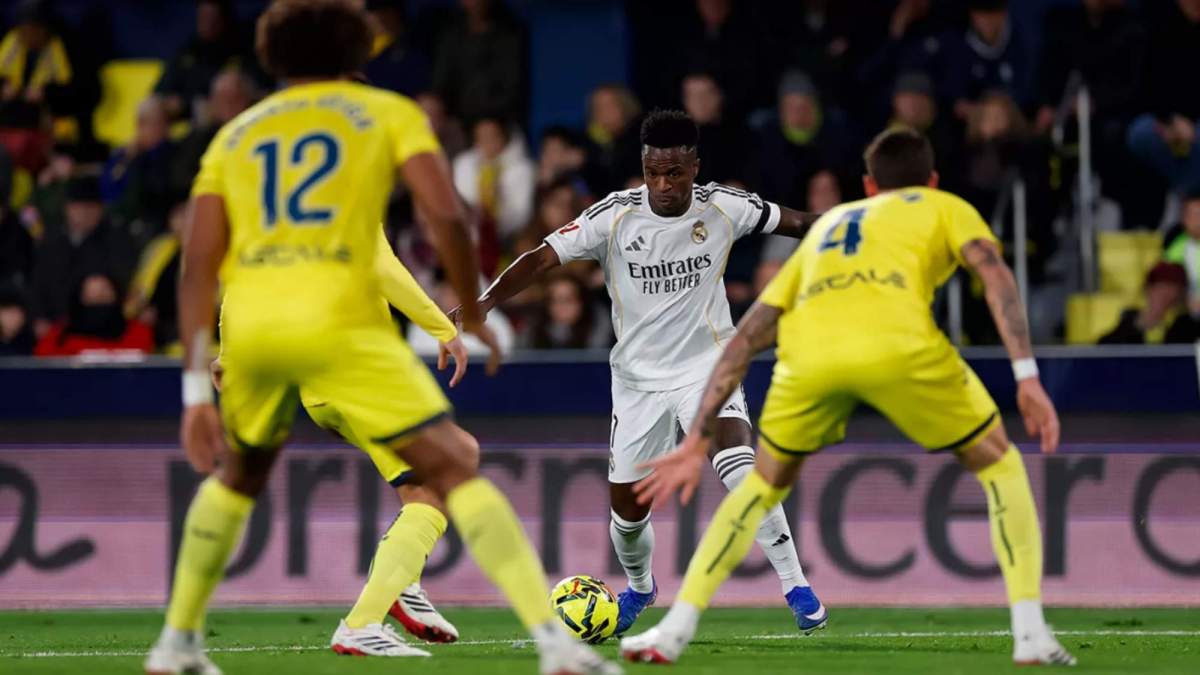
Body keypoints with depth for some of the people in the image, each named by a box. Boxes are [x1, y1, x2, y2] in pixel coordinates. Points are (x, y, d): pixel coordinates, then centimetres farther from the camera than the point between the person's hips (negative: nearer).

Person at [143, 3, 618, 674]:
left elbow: (199, 265, 14)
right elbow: (447, 217, -2)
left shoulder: (237, 133, 23)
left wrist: (198, 386, 13)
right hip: (339, 319, -4)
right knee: (455, 469, -1)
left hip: (246, 323, 4)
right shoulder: (389, 113, 14)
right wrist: (473, 316, 11)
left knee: (238, 476, 30)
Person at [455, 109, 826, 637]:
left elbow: (796, 224, 3)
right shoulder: (614, 216, -15)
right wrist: (485, 301, -33)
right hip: (638, 376, 1)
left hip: (707, 366, -1)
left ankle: (795, 586, -20)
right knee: (627, 509, 7)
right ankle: (639, 588, 41)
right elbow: (543, 258, -19)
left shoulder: (723, 208, -11)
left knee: (737, 464, -28)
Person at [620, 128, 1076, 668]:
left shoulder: (828, 225, 39)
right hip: (899, 348, -3)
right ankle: (1031, 634, 7)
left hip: (809, 352, 3)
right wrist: (1027, 378, 0)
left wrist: (698, 442, 33)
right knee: (999, 466, 19)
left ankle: (674, 630, 18)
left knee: (764, 483, 28)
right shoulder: (946, 209, 30)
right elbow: (995, 274, 7)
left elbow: (745, 338, 33)